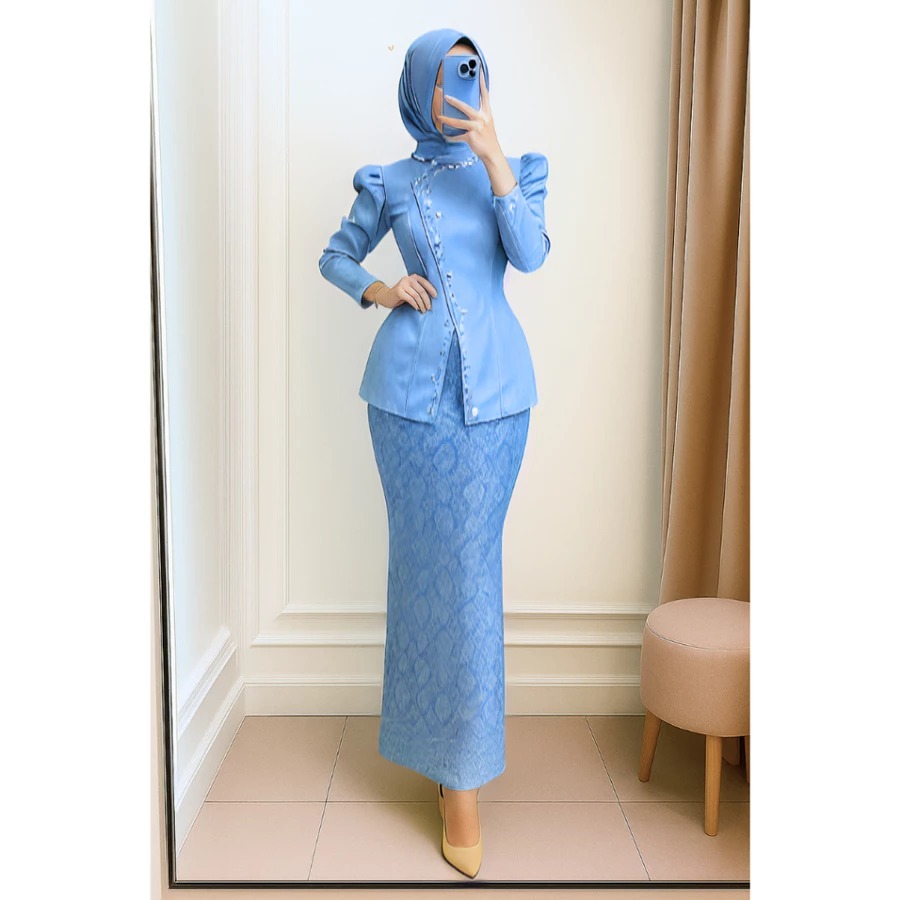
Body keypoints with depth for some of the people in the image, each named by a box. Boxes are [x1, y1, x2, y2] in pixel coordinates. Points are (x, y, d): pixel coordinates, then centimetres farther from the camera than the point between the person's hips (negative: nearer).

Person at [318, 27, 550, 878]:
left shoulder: (514, 168, 10)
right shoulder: (390, 182, 10)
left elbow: (531, 254, -8)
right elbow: (335, 257, 19)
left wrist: (492, 154, -14)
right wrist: (381, 291, 0)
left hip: (493, 384, 0)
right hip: (412, 383, 0)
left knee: (471, 560, 1)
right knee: (431, 559, 1)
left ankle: (460, 763, 16)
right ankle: (456, 770, 15)